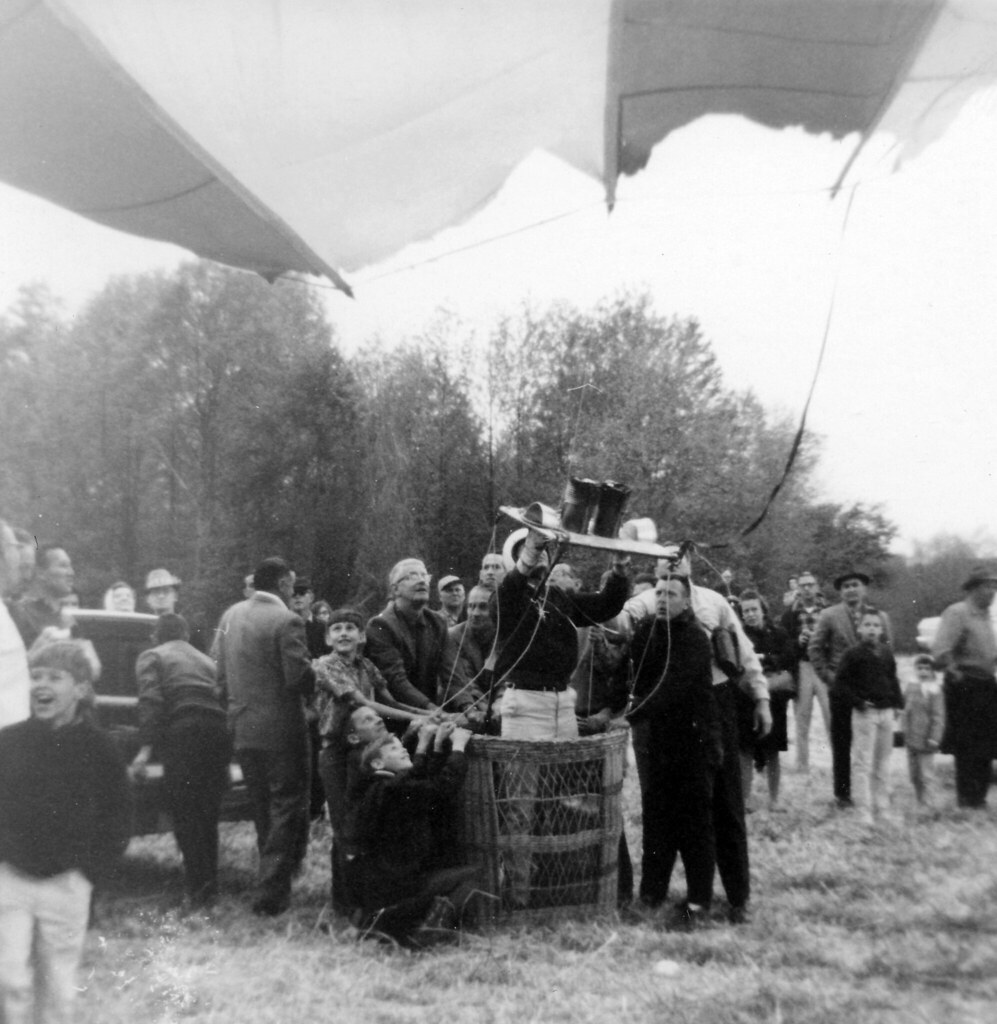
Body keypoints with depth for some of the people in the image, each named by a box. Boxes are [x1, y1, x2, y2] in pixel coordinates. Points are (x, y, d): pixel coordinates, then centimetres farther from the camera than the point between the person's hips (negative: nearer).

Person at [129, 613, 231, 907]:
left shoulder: (151, 657, 13)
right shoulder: (205, 660, 29)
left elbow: (151, 702, -4)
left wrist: (146, 748, -10)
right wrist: (225, 760, 26)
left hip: (183, 733, -5)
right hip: (219, 731, 6)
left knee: (185, 816, 1)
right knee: (208, 814, 15)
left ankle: (199, 889, -1)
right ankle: (210, 886, 20)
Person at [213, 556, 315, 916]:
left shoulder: (231, 615, 5)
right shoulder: (286, 621, -16)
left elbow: (221, 674, 8)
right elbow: (300, 677, -20)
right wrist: (321, 677, 0)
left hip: (242, 730, 7)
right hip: (281, 730, -7)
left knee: (263, 809, 20)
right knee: (287, 808, 4)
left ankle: (274, 881, 33)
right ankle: (271, 895, 4)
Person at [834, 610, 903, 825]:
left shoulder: (887, 654, 9)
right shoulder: (852, 654, -7)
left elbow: (893, 680, 19)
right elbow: (840, 683, -8)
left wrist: (898, 702, 7)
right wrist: (857, 702, -15)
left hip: (886, 711, 6)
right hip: (865, 712, -6)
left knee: (883, 762, 13)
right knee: (863, 762, -4)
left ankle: (882, 808, 23)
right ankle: (864, 811, 0)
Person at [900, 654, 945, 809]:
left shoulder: (934, 690, -11)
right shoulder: (910, 686, 5)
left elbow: (938, 716, -11)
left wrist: (934, 738, -15)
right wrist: (904, 729, 12)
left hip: (925, 740, -6)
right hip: (910, 738, 6)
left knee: (926, 775, -1)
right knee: (913, 774, 14)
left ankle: (928, 806, 6)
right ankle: (919, 803, 27)